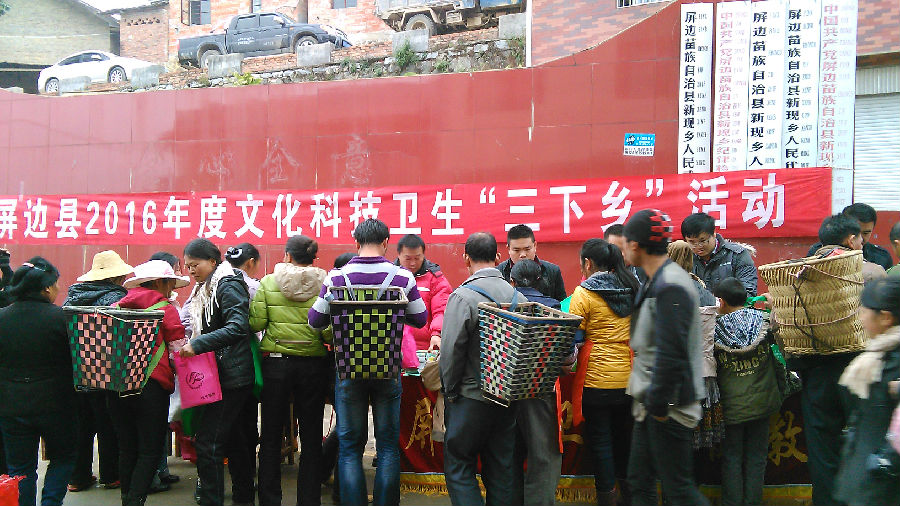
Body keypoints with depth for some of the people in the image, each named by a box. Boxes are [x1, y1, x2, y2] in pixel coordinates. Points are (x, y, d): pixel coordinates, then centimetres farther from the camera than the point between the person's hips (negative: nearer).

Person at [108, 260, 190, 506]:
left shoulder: (121, 306, 10)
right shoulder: (165, 309, -3)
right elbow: (178, 350, -2)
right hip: (151, 385, -6)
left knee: (127, 448, 16)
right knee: (150, 451, 2)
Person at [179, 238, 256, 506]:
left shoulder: (228, 285, -12)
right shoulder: (205, 288, 17)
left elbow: (239, 327, -25)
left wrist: (198, 344, -27)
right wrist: (191, 345, 12)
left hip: (232, 375, -10)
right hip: (219, 373, 10)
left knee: (208, 441, -10)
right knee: (235, 439, 16)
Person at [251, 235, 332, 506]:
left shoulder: (268, 283, -2)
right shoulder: (324, 285, -5)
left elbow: (255, 323, -7)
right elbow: (330, 331, -13)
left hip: (275, 363, 0)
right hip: (313, 364, 0)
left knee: (271, 436, 13)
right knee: (311, 437, 11)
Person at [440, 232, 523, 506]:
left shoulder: (463, 296, -14)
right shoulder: (517, 295, 2)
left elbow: (451, 351, -15)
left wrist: (450, 391, -2)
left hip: (472, 397, -5)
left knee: (459, 467, 6)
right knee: (501, 469, 14)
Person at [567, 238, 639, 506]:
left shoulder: (584, 293, -12)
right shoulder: (633, 289, 3)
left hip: (597, 380, -5)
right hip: (630, 378, 6)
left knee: (599, 441, 6)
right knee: (624, 436, 19)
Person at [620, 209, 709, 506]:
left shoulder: (670, 287, -20)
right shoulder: (658, 281, 13)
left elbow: (671, 353, -25)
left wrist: (658, 404, -19)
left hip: (668, 407, -10)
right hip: (652, 403, 10)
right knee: (639, 481, 16)